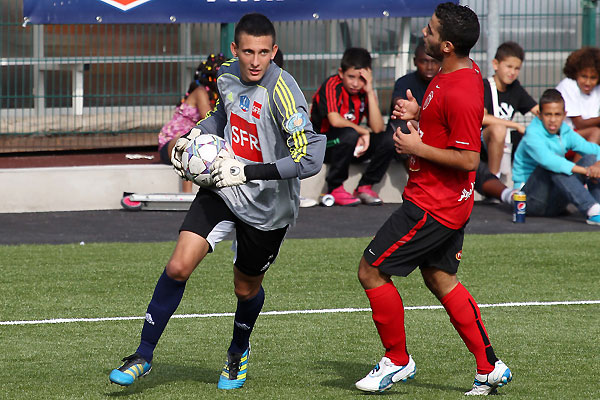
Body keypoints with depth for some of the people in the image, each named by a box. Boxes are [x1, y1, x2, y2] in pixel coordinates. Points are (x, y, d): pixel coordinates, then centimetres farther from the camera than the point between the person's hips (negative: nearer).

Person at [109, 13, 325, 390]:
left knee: (246, 289, 14)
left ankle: (239, 351, 46)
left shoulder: (282, 91, -26)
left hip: (268, 206, -4)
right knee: (178, 267, -12)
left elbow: (310, 158, -32)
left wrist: (247, 172, -33)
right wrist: (195, 134, 3)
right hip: (222, 188, 4)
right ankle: (144, 355, 1)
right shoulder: (227, 75, -4)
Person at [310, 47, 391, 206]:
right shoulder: (331, 86, -17)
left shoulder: (365, 91, -2)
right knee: (350, 135, -35)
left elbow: (377, 128, -14)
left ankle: (364, 187, 0)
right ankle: (335, 188, -19)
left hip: (351, 146, 6)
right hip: (320, 144, -6)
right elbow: (335, 120, -32)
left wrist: (370, 92, -18)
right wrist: (363, 132, -19)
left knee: (387, 141, -15)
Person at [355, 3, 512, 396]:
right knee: (440, 279, 19)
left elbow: (468, 159, -26)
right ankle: (490, 368, 20)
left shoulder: (461, 93, -26)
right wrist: (419, 113, 6)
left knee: (371, 271, -2)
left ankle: (397, 361, 11)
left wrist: (418, 147, -18)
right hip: (448, 202, 10)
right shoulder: (465, 71, 5)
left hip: (432, 207, -10)